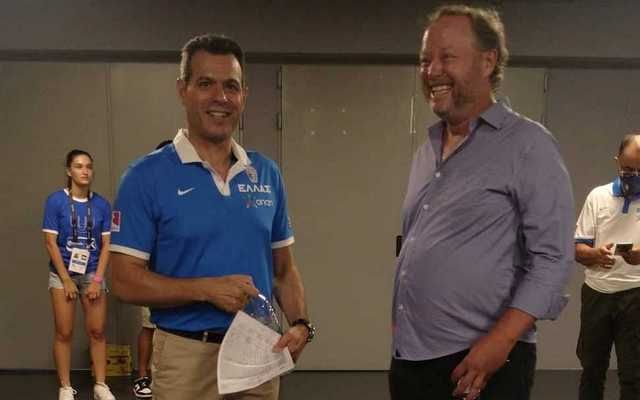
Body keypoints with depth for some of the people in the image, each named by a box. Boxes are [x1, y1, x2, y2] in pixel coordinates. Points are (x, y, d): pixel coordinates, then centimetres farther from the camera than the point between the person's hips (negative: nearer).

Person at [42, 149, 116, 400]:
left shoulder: (101, 204, -2)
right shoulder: (56, 200, -8)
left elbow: (106, 245, 1)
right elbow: (50, 242, -8)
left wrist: (97, 279, -6)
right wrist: (66, 279, -10)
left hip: (93, 274, 2)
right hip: (63, 274, -2)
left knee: (97, 331, 4)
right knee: (64, 333, 2)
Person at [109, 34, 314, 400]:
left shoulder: (267, 174, 4)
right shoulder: (147, 176, -8)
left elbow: (284, 268, 10)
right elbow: (126, 280, -10)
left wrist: (300, 324, -6)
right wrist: (206, 288, -21)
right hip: (186, 355, -4)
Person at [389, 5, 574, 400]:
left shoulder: (528, 145, -8)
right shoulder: (427, 150, 13)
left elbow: (552, 259, -14)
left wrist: (498, 342, -21)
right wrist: (400, 330, 13)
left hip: (481, 362, -6)